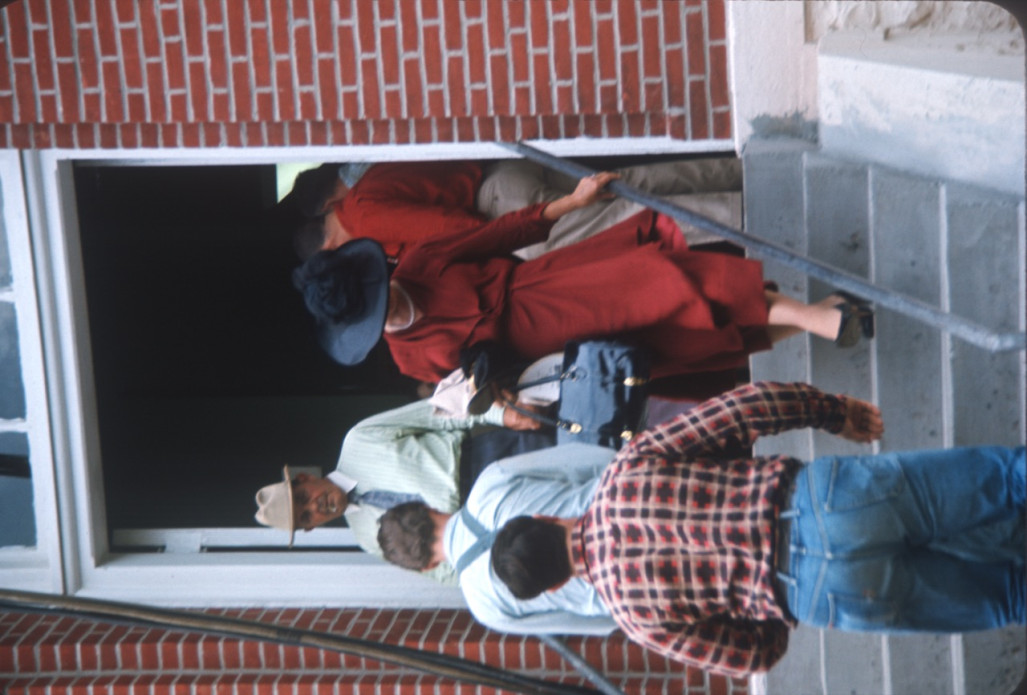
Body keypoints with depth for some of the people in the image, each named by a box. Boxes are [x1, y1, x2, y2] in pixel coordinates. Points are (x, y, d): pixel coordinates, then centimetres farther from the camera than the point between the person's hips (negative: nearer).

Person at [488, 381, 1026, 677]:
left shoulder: (632, 609, 4)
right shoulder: (627, 471, 9)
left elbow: (753, 655, 8)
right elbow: (748, 405, 4)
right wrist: (837, 413, 19)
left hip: (834, 590, -3)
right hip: (827, 490, 3)